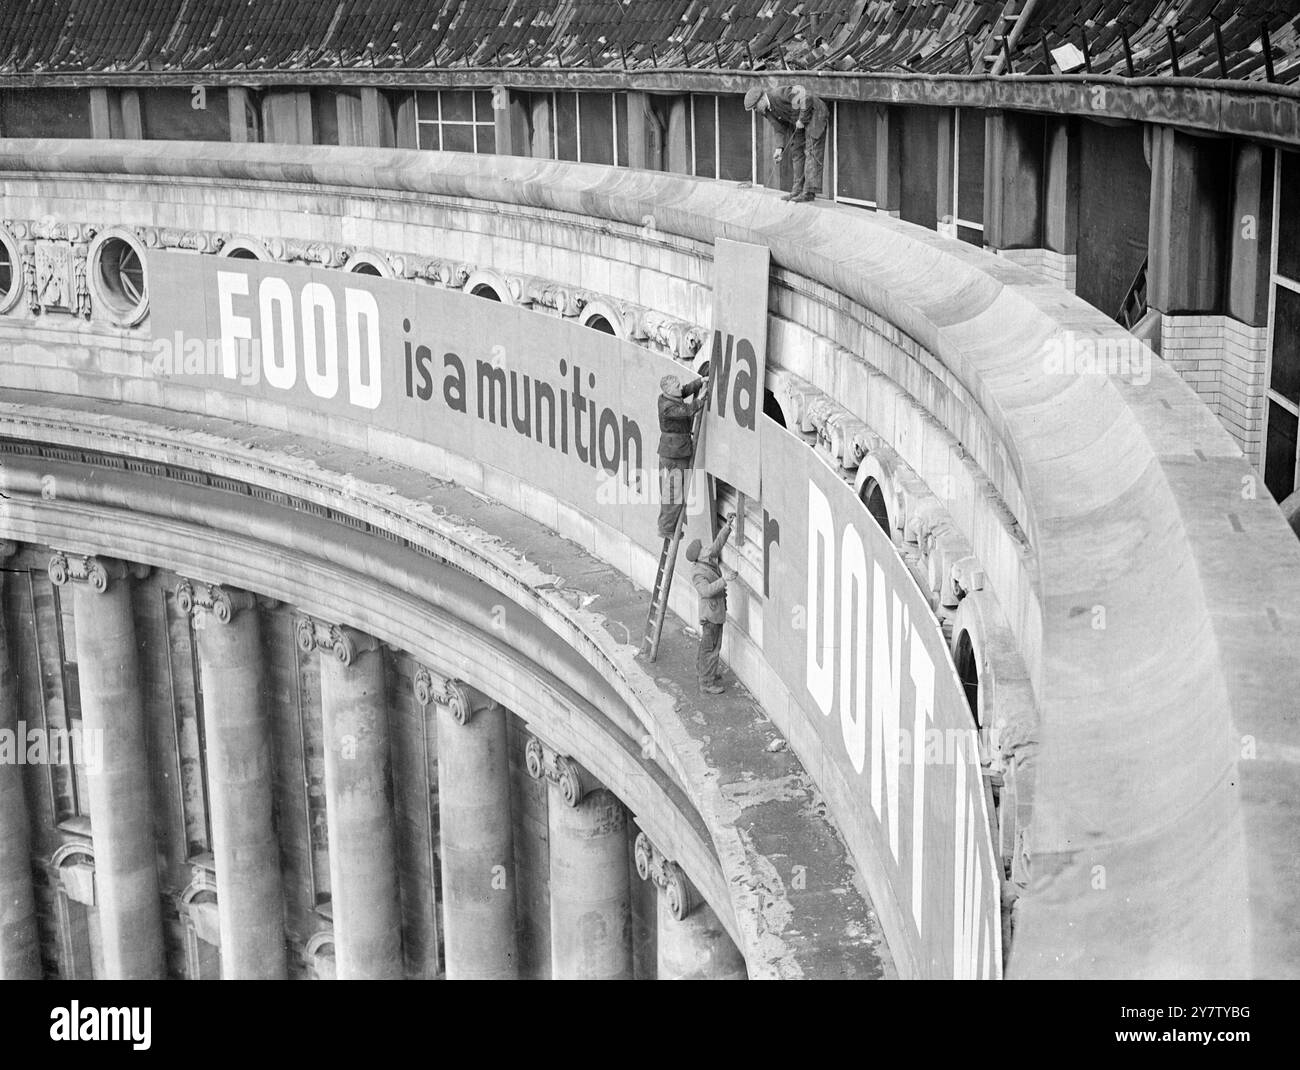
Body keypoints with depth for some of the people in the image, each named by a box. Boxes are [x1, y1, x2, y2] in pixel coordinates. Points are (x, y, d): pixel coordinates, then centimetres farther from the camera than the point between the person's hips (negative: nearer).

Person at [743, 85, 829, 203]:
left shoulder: (779, 94, -29)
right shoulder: (766, 111, -1)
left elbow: (806, 98, -31)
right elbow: (781, 128, 8)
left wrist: (802, 119, -22)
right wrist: (780, 148, -5)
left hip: (815, 114, -9)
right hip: (799, 122, 9)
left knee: (811, 153, -12)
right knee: (796, 153, 6)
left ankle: (809, 192, -15)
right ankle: (798, 190, 8)